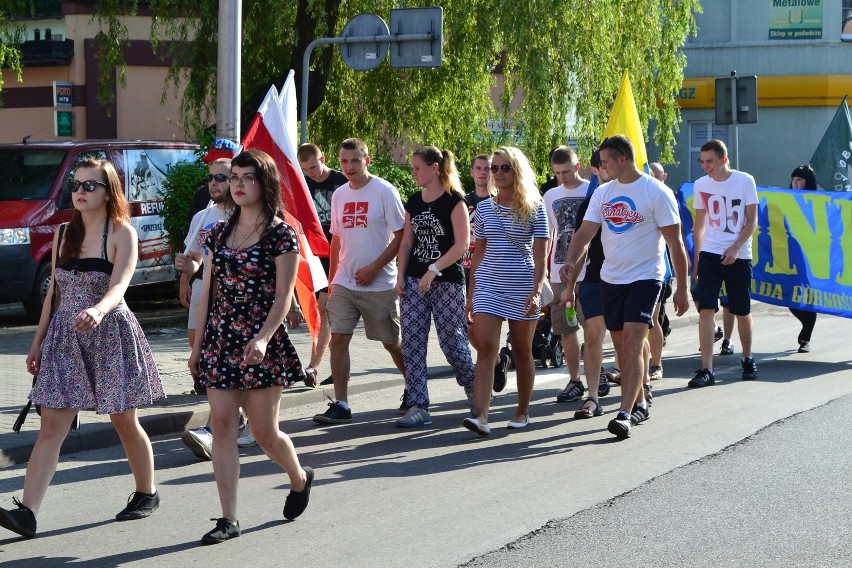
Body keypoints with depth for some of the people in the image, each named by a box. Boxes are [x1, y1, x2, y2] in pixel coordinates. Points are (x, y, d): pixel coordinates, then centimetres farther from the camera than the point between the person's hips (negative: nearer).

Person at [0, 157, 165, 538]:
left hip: (110, 333, -4)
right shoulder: (64, 235, 10)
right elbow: (54, 293, 16)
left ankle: (146, 493, 29)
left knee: (124, 422, 8)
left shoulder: (122, 233, -6)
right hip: (65, 337, 4)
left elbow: (119, 286, -22)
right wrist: (38, 342, 15)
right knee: (51, 425, -5)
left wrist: (98, 310, -42)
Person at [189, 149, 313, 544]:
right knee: (223, 427, -1)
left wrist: (263, 338, -25)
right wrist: (198, 345, 12)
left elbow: (283, 295, -12)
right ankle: (228, 519, 2)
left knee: (264, 431, 1)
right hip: (220, 343, 5)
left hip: (260, 343, -5)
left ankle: (300, 478, 32)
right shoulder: (219, 233, 11)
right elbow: (208, 292, 14)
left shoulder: (281, 235, -5)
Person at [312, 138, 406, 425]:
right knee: (338, 339, -5)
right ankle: (340, 404, -1)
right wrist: (331, 280, 13)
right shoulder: (339, 195, 9)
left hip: (379, 283, -5)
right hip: (344, 283, 5)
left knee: (392, 342, 6)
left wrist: (374, 268, -15)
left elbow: (401, 236, -9)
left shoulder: (384, 191, -9)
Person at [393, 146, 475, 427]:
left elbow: (462, 243, -13)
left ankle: (474, 391, 25)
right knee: (412, 344, -2)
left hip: (447, 281, -6)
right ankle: (418, 407, 1)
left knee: (451, 341, -1)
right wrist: (400, 276, 4)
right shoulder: (414, 202, 12)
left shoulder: (454, 201, -7)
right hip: (414, 281, 6)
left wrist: (433, 270, -19)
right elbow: (406, 242, 14)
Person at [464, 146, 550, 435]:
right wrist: (471, 293, 9)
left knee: (522, 350, 9)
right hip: (488, 285, 2)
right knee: (485, 348, -11)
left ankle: (523, 411, 23)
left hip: (522, 287, -2)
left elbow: (540, 255, -5)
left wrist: (536, 292, -15)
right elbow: (479, 252, 12)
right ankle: (481, 415, -19)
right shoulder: (484, 208, 8)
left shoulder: (534, 209, -1)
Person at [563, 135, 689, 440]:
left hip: (644, 278, -6)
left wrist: (681, 289, -7)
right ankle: (638, 403, 27)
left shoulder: (656, 192, -10)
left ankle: (625, 414, -20)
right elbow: (585, 232, 5)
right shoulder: (602, 192, 8)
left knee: (633, 342, -16)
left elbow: (675, 243, -7)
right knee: (621, 343, 12)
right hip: (610, 278, 7)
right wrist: (570, 261, -15)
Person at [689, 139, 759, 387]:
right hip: (709, 254, 2)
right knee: (706, 310, -9)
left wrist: (735, 248, -16)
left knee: (742, 311, 9)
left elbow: (752, 221, -3)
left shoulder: (744, 181, -4)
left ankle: (747, 359, 30)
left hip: (738, 255, -2)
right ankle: (706, 369, -10)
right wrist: (696, 260, 12)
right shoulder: (701, 185, 5)